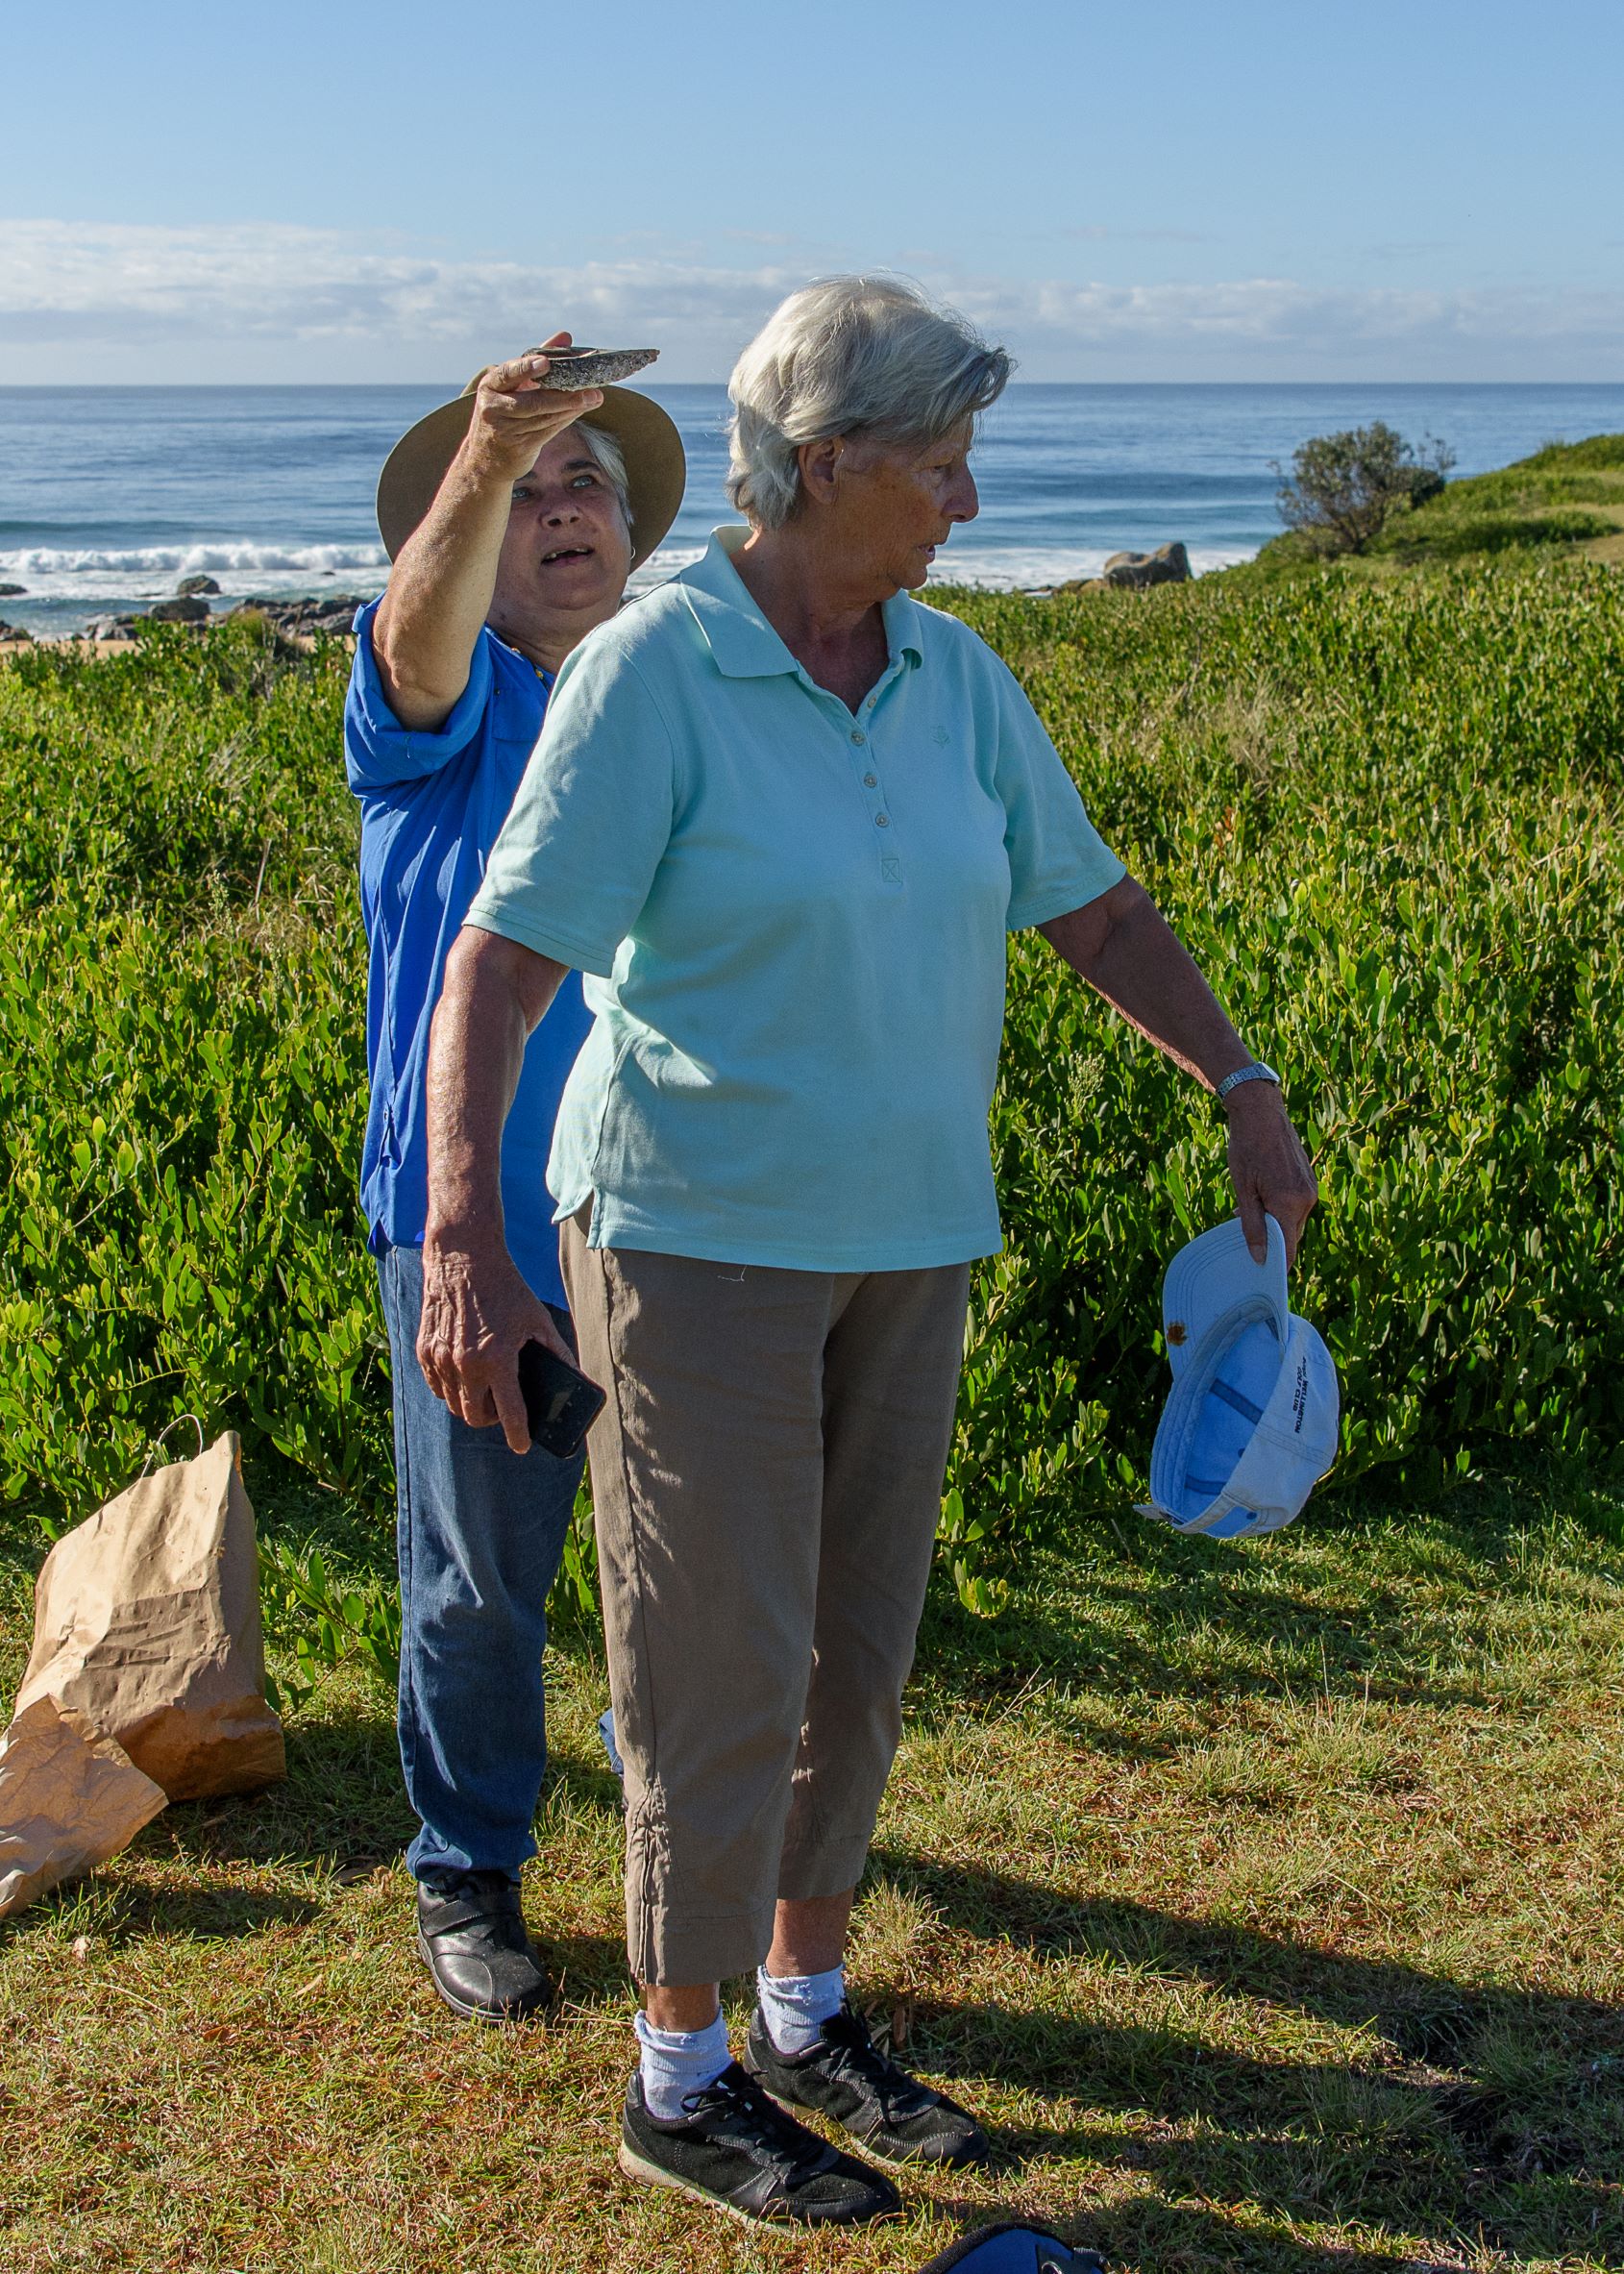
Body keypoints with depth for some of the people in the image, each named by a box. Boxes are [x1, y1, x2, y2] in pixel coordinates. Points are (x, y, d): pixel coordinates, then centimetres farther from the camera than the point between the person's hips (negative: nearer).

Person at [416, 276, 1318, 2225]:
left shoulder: (951, 678, 4)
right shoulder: (647, 676, -15)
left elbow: (1091, 905, 15)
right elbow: (495, 970, -19)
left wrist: (1241, 1085, 8)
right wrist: (462, 1240, -29)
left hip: (901, 1239, 6)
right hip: (695, 1237, -6)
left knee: (856, 1647, 14)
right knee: (724, 1675, 1)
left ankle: (805, 2017, 33)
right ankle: (682, 2085, 20)